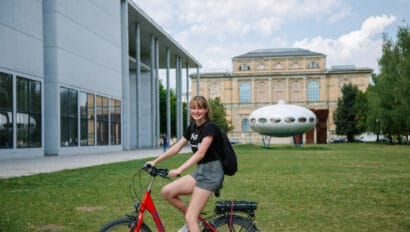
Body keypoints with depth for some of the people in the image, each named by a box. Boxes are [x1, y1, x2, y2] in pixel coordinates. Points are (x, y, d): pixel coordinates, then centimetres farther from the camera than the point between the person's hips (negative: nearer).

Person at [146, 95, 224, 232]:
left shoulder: (210, 127, -14)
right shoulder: (192, 128, 11)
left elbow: (200, 153, -24)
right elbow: (176, 147, 11)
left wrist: (179, 170, -34)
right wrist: (155, 161, 5)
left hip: (211, 172, -8)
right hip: (199, 171, 8)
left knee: (190, 217, -12)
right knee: (166, 191, -4)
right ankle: (193, 220, 10)